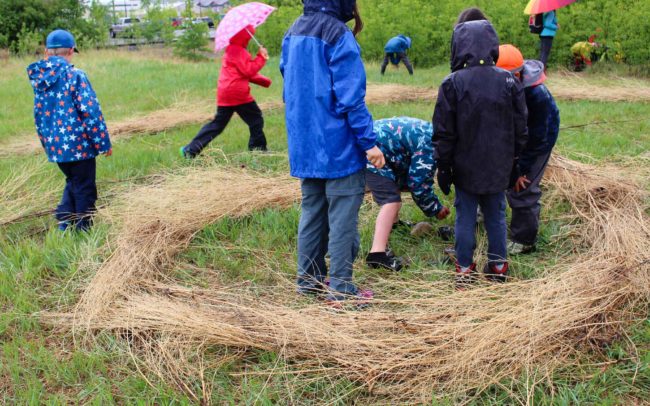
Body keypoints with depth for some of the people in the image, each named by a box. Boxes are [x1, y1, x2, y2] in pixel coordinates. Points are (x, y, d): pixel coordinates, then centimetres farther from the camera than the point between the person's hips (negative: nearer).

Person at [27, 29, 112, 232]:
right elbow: (91, 112, -16)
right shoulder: (75, 75, -14)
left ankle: (65, 220, 14)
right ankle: (83, 229, 15)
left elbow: (38, 115, 12)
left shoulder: (38, 78, 5)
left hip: (54, 145, 6)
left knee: (72, 182, 24)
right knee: (84, 189, 8)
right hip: (78, 144, -6)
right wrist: (104, 143, -9)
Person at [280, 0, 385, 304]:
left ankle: (309, 279, 24)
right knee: (343, 218, 1)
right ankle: (341, 288, 7)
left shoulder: (293, 33, 9)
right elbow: (350, 97, -18)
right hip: (339, 147, -8)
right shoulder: (339, 36, -16)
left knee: (312, 211, 16)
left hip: (304, 145, 8)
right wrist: (369, 142, -13)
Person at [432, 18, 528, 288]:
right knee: (496, 216, 14)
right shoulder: (509, 81, -4)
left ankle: (464, 270, 14)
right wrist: (513, 162, 15)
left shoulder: (452, 84, -12)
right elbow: (520, 129, 4)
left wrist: (443, 166, 1)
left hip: (466, 168, -2)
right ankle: (498, 266, 23)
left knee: (465, 218, 7)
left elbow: (443, 132, -9)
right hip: (499, 168, 2)